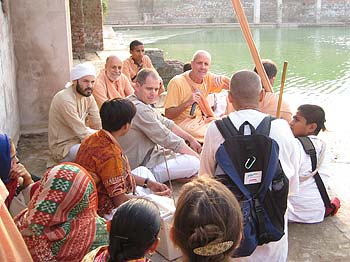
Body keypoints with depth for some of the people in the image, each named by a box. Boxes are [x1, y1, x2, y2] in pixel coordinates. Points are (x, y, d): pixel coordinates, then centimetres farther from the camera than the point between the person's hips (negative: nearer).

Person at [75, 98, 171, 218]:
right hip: (108, 210, -10)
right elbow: (120, 200, -28)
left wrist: (148, 182, 5)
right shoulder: (109, 155, -32)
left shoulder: (94, 138, -3)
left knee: (143, 171, 23)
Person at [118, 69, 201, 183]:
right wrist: (196, 155, -13)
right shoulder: (139, 109, -24)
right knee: (194, 163, -19)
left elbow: (166, 123, 15)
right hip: (143, 168, -11)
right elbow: (167, 139, -22)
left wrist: (191, 139, 10)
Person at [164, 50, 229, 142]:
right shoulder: (177, 82, -15)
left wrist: (222, 78, -16)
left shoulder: (208, 78, 4)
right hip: (184, 123, -7)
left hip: (202, 120, 7)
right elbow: (168, 115, -16)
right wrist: (187, 103, -29)